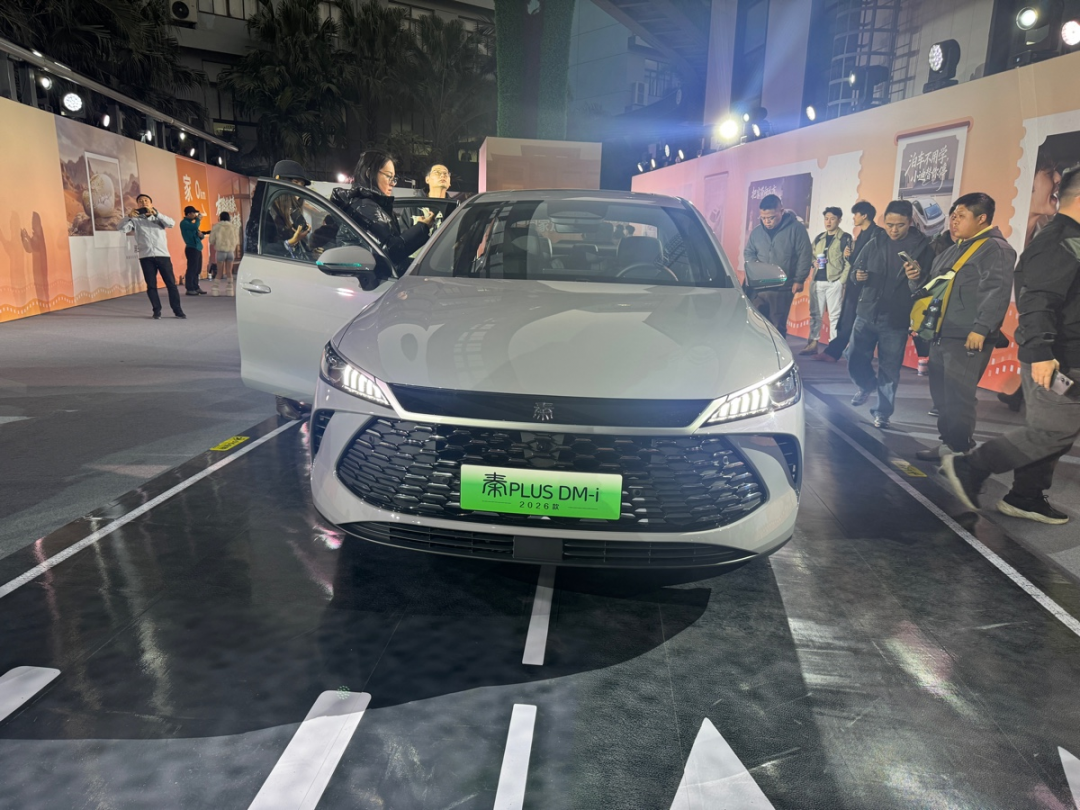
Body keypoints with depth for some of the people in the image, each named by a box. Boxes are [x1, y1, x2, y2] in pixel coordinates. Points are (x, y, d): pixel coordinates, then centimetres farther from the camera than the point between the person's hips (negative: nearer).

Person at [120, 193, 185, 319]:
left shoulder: (158, 218, 13)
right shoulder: (135, 220, 11)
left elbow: (171, 223, -7)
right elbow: (122, 228, -4)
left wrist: (156, 213, -21)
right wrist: (128, 216, -23)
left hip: (162, 255, 0)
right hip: (146, 257, 0)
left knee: (171, 283, -2)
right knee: (151, 285, 0)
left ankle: (177, 310, 3)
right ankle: (157, 310, 7)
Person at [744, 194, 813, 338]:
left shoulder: (796, 228, -5)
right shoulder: (756, 232, 7)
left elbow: (805, 255, -6)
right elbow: (748, 253, 17)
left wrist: (799, 280, -9)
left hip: (783, 289, -4)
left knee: (778, 327, 1)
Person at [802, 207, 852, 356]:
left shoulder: (845, 238, 0)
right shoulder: (819, 238, 16)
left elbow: (849, 262, -6)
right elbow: (811, 256, 23)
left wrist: (842, 281, -13)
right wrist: (814, 262, 0)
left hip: (834, 282, -5)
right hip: (817, 281, 5)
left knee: (835, 315, -3)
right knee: (815, 314, 7)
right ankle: (813, 344, 12)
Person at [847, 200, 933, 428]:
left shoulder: (922, 248, -4)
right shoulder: (875, 244, 3)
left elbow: (925, 288, -5)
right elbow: (855, 271, 11)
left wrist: (916, 279, -29)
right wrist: (858, 276, -13)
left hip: (896, 321, -3)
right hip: (866, 314, 3)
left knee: (889, 371, 3)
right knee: (856, 362, 6)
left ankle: (883, 412, 18)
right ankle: (867, 386, 37)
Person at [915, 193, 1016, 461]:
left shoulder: (996, 248, -8)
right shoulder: (954, 250, 20)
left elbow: (996, 292, -19)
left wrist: (980, 329, -26)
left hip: (967, 339, -9)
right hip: (941, 336, 9)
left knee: (958, 398, -8)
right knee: (941, 395, 12)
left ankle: (960, 450, 2)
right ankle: (947, 443, 22)